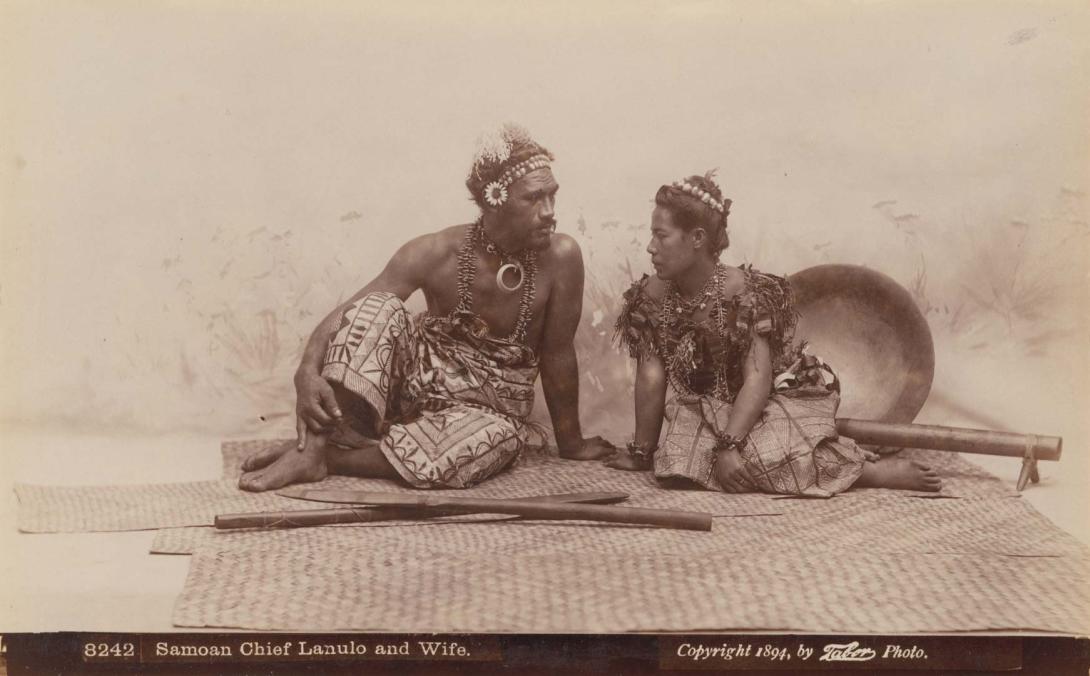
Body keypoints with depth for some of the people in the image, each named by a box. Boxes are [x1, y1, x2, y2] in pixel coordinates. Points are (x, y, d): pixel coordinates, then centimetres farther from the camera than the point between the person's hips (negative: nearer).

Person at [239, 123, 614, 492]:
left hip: (490, 409, 0)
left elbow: (557, 355, -10)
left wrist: (571, 443, -3)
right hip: (418, 381, 1)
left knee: (493, 437, -37)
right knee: (377, 307, -26)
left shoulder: (560, 257, -19)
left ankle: (329, 455, -22)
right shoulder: (437, 253, -17)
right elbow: (348, 313, -16)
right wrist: (308, 371, -34)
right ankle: (314, 442, -26)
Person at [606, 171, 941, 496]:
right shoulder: (652, 296, -7)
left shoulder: (739, 291, -22)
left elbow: (757, 380, -27)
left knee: (758, 460, -35)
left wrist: (728, 446, -37)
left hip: (779, 397, -6)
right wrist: (642, 451, -8)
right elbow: (651, 375, -8)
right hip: (714, 407, 7)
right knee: (677, 469, -18)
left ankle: (879, 470, -16)